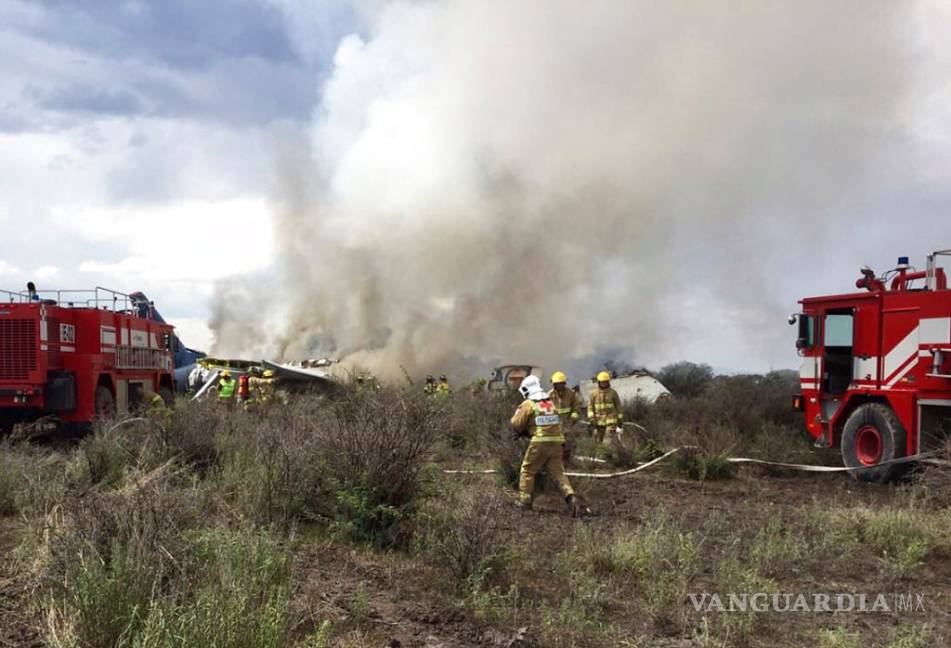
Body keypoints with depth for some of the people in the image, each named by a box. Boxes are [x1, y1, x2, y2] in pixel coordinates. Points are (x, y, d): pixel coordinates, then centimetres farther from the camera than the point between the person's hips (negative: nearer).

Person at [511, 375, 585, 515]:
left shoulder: (528, 404, -2)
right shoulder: (551, 403, 18)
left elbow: (516, 425, 0)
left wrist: (518, 412, 19)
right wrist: (526, 431, 27)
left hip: (539, 443, -5)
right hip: (556, 442, 5)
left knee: (527, 471, 12)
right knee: (558, 473, 6)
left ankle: (525, 502, 14)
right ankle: (571, 497, -14)